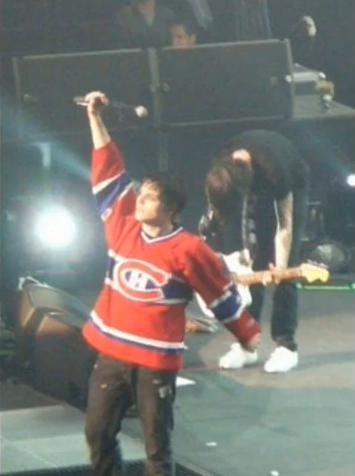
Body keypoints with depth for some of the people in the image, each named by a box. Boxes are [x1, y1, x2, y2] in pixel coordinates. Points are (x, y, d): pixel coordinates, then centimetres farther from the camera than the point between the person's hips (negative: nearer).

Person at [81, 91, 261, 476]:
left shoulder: (187, 250, -10)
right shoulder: (124, 228, 4)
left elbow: (222, 295, 2)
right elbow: (109, 172, 9)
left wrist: (247, 334, 8)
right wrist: (95, 118, 9)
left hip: (155, 361, -5)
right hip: (110, 354, 5)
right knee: (97, 433, 10)